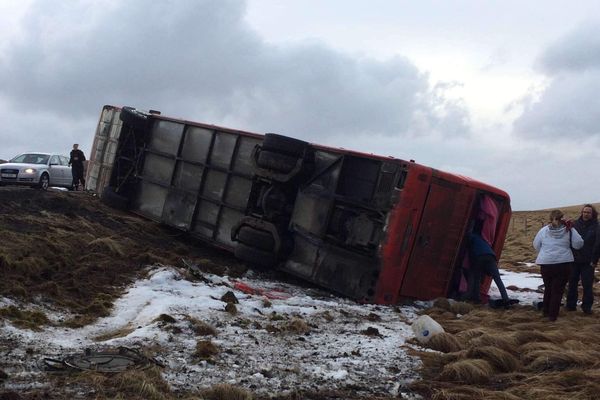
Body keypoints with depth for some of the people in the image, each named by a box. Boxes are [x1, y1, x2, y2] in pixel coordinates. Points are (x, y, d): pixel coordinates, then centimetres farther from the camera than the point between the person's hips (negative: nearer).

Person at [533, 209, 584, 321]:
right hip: (564, 263, -2)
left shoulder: (544, 230, 0)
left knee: (548, 288, 20)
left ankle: (545, 311, 29)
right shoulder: (569, 230, -4)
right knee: (558, 290, 6)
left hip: (546, 263, 2)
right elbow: (578, 244, -1)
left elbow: (536, 245, 9)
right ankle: (552, 315, 5)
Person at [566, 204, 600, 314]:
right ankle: (571, 305, 18)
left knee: (587, 285, 1)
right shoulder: (575, 224, 2)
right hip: (574, 260, 2)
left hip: (588, 262, -2)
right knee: (572, 284, 8)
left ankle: (587, 306, 11)